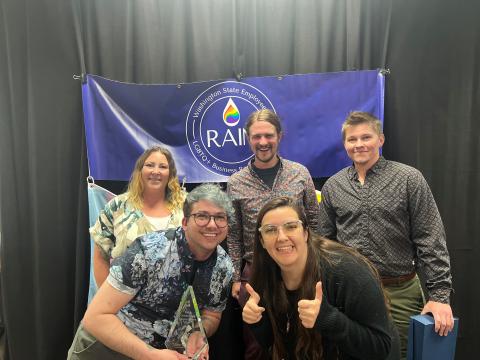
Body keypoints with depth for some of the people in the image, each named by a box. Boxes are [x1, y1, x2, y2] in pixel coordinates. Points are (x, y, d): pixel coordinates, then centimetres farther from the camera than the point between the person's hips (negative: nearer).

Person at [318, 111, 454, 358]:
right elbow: (325, 240, 8)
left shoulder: (409, 179, -5)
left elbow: (431, 240, -6)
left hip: (399, 292, -2)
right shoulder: (332, 186, 3)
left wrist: (440, 294, -10)